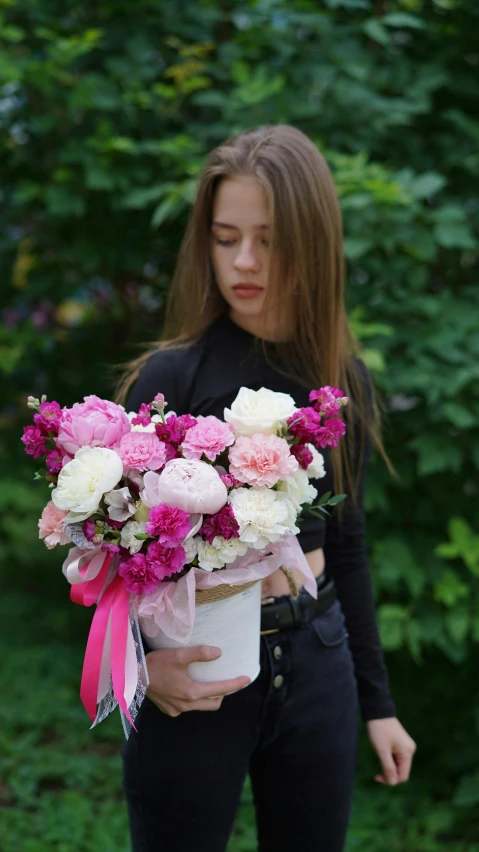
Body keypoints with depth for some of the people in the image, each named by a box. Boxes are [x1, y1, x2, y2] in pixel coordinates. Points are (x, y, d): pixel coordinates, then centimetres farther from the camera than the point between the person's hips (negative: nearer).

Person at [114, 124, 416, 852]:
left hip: (316, 661, 4)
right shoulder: (170, 377, -10)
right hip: (195, 677, -4)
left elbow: (345, 544, 11)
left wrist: (376, 701, 14)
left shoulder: (345, 379, 3)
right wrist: (139, 662, -26)